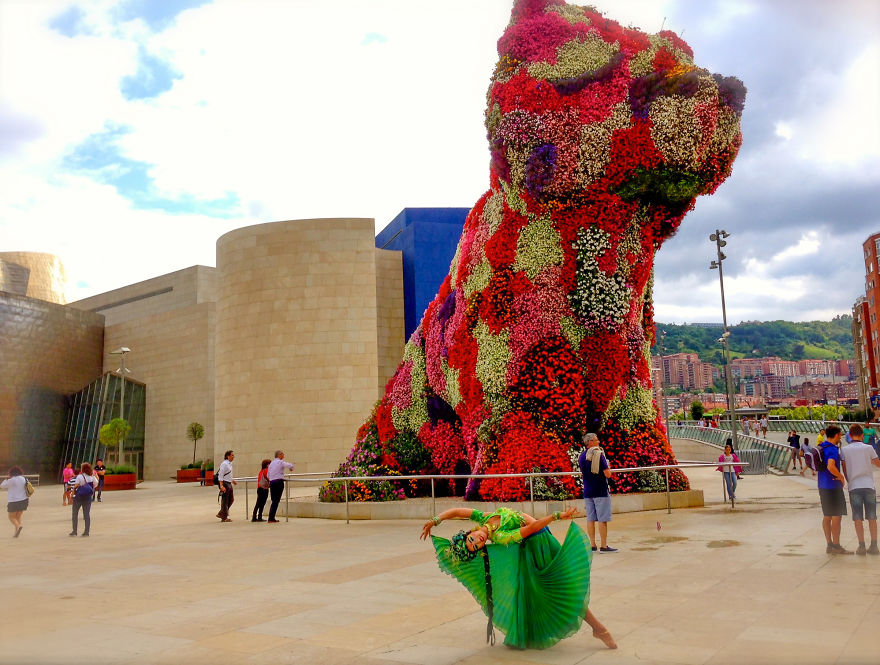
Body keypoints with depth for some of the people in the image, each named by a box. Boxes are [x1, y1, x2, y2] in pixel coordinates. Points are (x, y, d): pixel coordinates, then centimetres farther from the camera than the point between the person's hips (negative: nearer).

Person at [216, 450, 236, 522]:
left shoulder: (230, 464, 12)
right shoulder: (224, 464, -16)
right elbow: (220, 476, -20)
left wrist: (233, 480, 24)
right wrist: (221, 486, -26)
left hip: (229, 484, 10)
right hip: (225, 483, -10)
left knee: (231, 499, 14)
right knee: (225, 501, -1)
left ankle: (220, 514, 23)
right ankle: (224, 518, 8)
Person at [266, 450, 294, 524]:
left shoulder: (271, 463, 17)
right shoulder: (281, 462, -4)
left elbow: (267, 475, 19)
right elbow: (290, 465, -17)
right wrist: (291, 468, 6)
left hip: (271, 482, 7)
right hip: (279, 482, -7)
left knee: (274, 501, 12)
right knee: (276, 501, -5)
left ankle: (272, 518, 12)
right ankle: (271, 519, -7)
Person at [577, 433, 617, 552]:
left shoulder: (581, 456, 8)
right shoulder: (598, 454, -13)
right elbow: (607, 474, -16)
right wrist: (608, 470, 4)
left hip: (587, 492, 6)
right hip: (601, 491, -6)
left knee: (590, 519, 8)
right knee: (602, 519, -1)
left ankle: (592, 545, 11)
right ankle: (604, 546, 2)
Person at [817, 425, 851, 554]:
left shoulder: (821, 447, 10)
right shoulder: (833, 449, -18)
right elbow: (831, 466, -32)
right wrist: (841, 477, -17)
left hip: (823, 486, 9)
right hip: (833, 486, -9)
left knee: (827, 516, 13)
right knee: (836, 516, -1)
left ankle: (829, 544, 19)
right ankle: (836, 546, 4)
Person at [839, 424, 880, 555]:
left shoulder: (844, 450, 0)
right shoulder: (868, 448, -1)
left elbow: (844, 470, 4)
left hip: (854, 487, 0)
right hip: (869, 485, 1)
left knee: (858, 518, 4)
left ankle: (862, 546, 1)